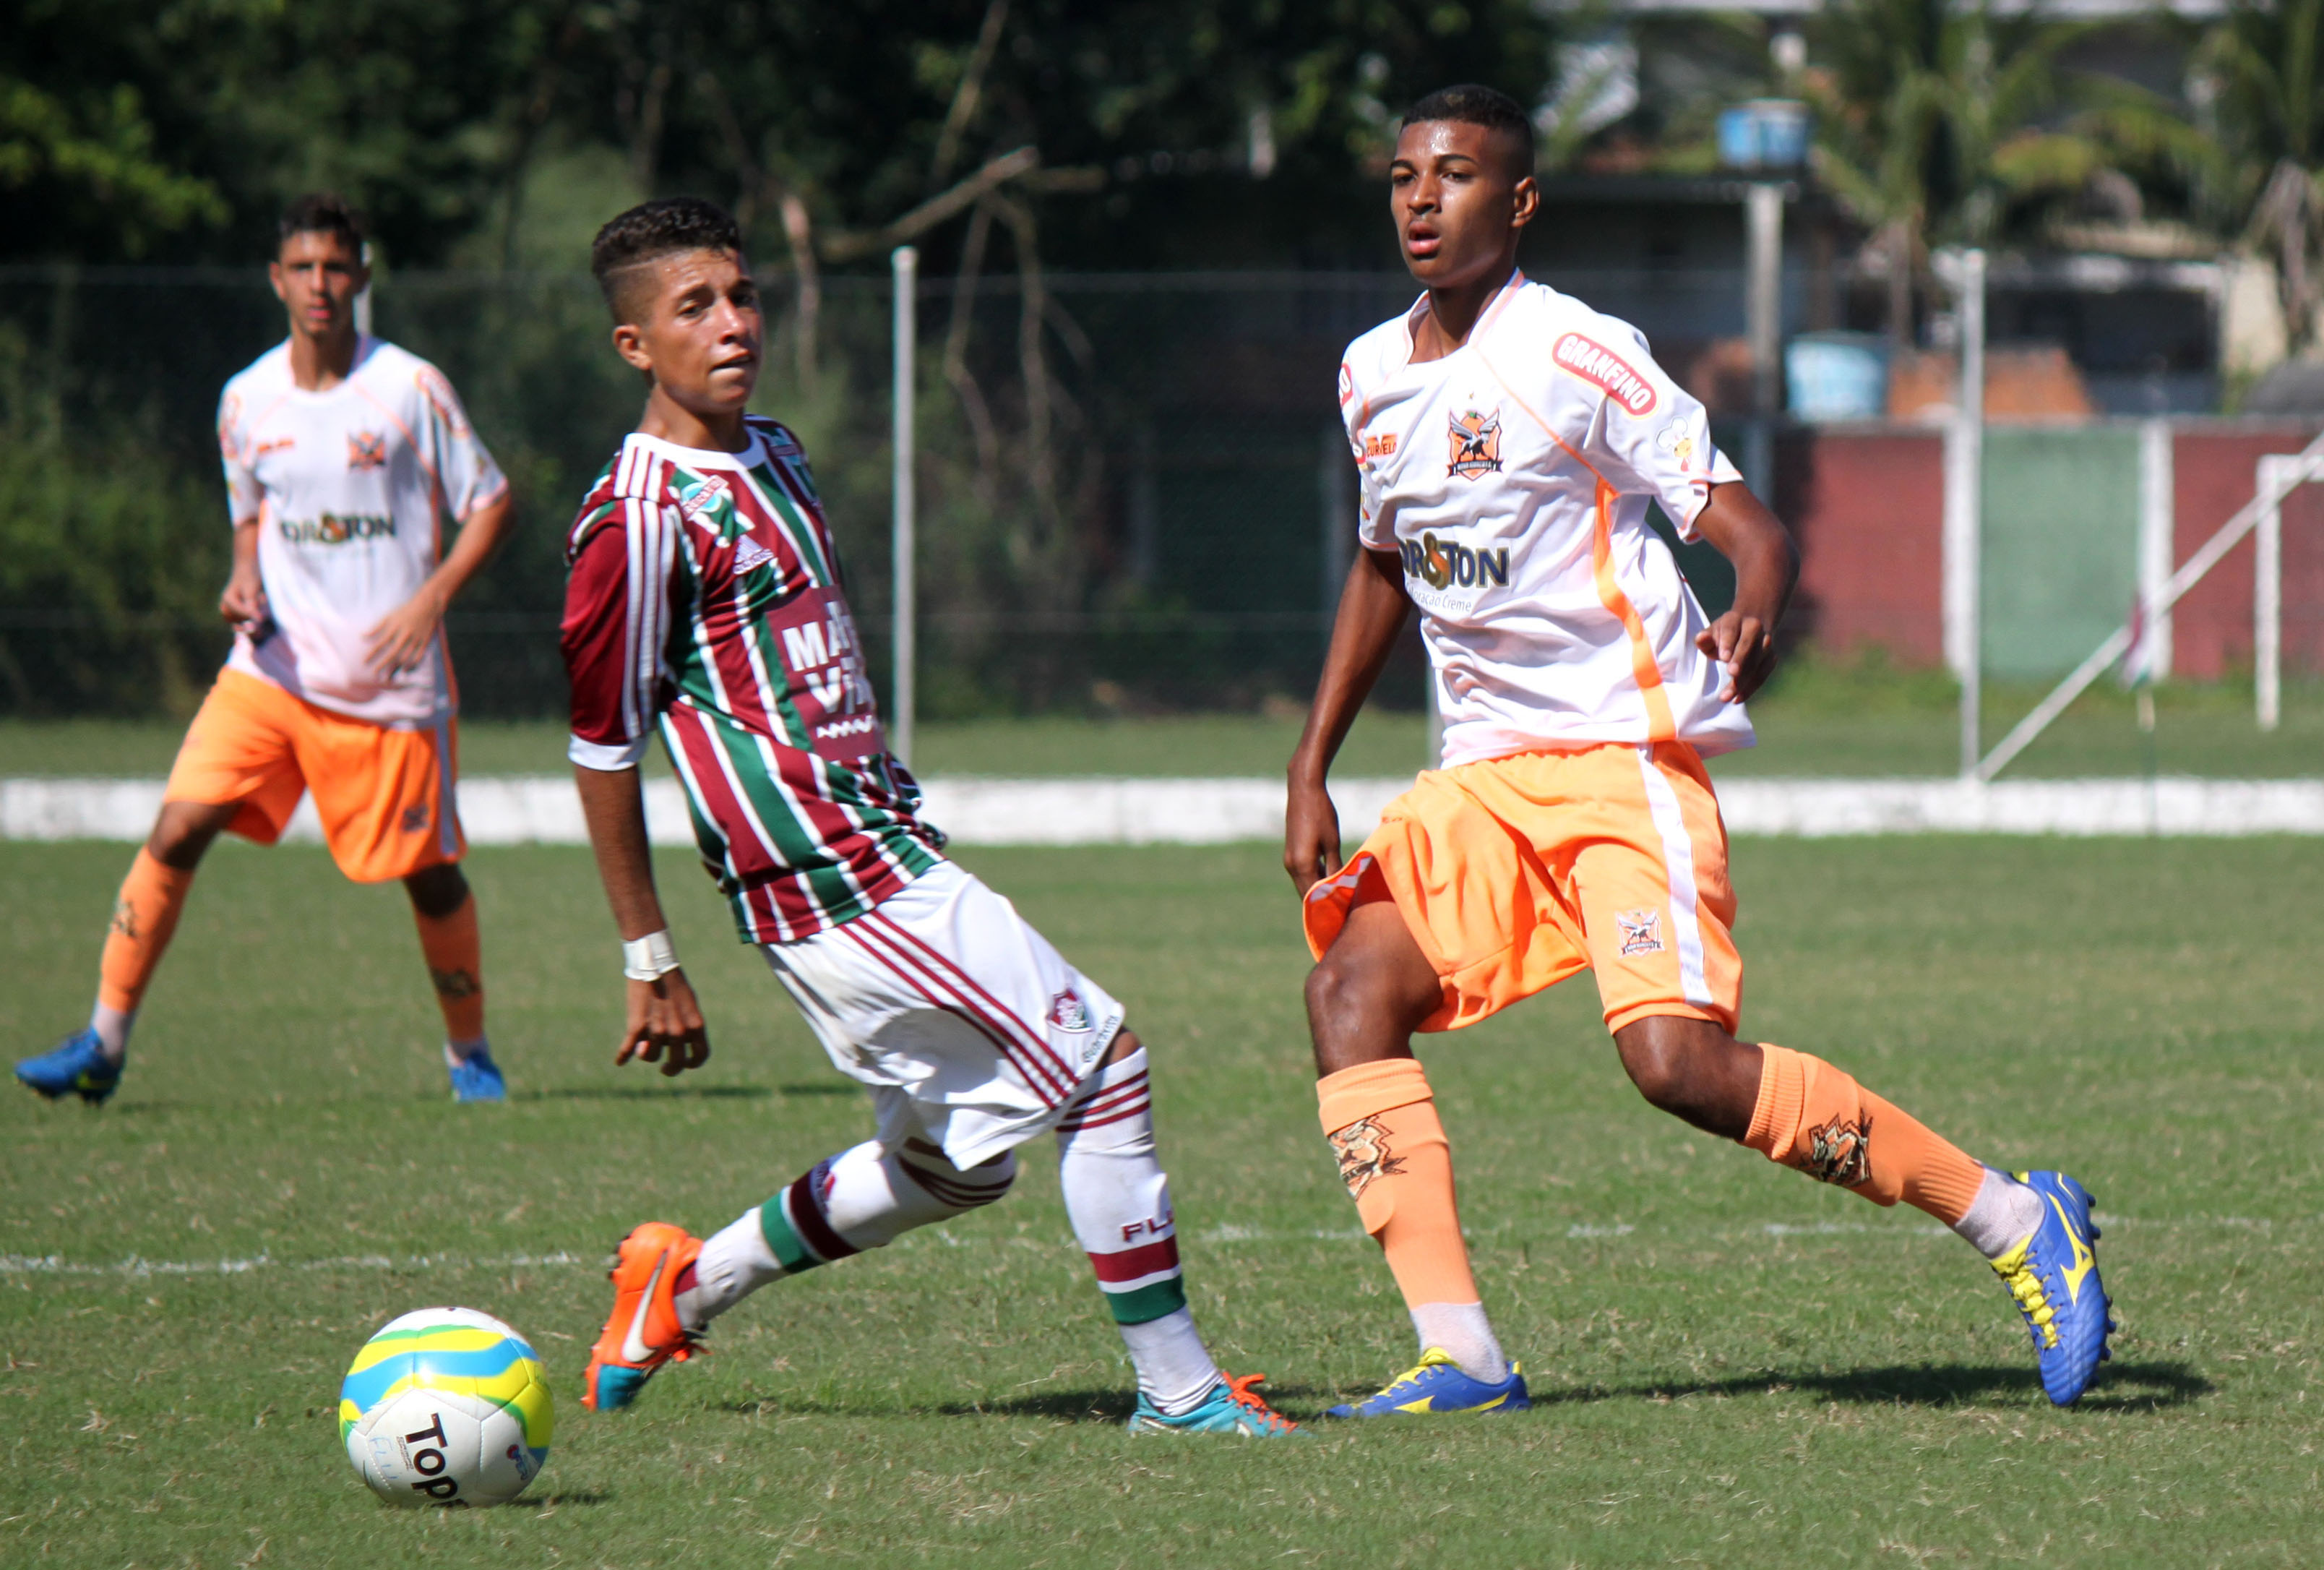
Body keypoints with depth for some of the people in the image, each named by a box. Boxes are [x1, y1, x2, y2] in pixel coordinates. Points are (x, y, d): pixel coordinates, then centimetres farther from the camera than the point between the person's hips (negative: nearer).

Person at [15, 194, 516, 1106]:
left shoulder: (411, 389, -6)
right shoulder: (248, 399, 5)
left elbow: (490, 504, 0)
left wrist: (431, 599, -13)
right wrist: (243, 585, -1)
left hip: (389, 680, -2)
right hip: (272, 667, 2)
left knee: (430, 871, 3)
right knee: (178, 829, -12)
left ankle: (470, 1054, 26)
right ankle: (103, 1042, -7)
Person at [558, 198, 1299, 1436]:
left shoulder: (773, 457, 14)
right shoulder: (642, 516, -14)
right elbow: (602, 746, -12)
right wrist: (650, 962, -10)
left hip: (883, 858, 10)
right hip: (832, 884, -10)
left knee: (953, 1162, 16)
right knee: (1104, 1065, -11)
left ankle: (683, 1286, 29)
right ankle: (1178, 1390, -6)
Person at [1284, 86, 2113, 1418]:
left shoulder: (1575, 355, -11)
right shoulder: (1372, 374, 10)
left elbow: (1750, 528, -13)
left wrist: (1756, 618, -36)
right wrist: (1312, 771, 21)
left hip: (1628, 755, -7)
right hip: (1482, 770, 7)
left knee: (1676, 1058, -22)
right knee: (1353, 983, -13)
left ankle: (2016, 1220, -8)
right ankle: (1460, 1354, -15)